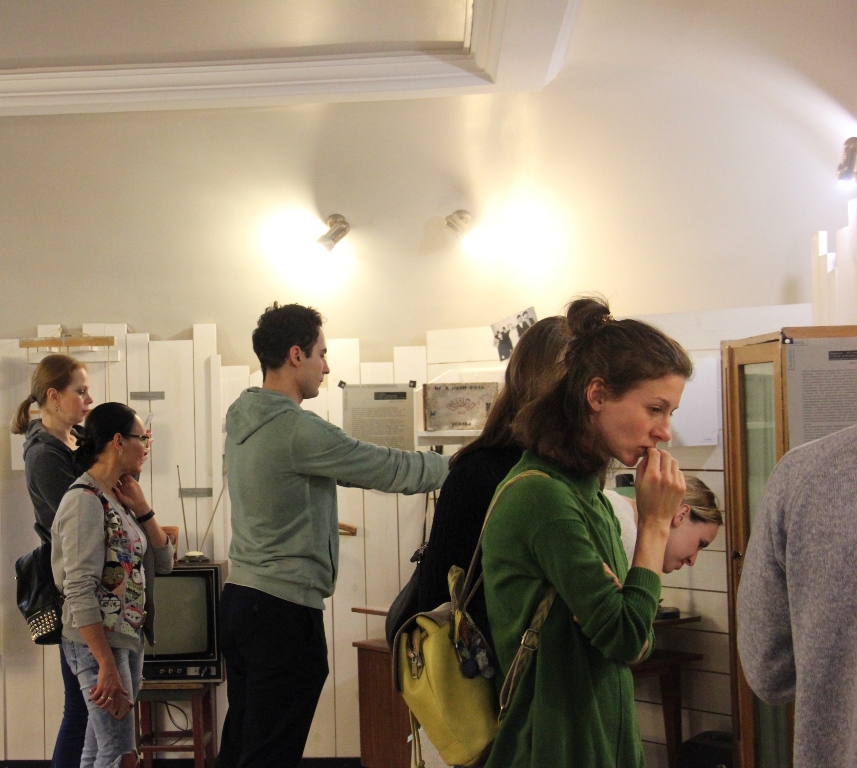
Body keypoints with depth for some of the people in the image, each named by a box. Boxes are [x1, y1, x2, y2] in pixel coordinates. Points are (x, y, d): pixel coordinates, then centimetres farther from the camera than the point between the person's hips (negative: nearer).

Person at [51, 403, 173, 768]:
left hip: (130, 638, 9)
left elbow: (163, 563, 13)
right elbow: (79, 591, -21)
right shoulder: (85, 501, -15)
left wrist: (142, 508, 1)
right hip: (97, 642, -9)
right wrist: (107, 666, -23)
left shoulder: (117, 499, 12)